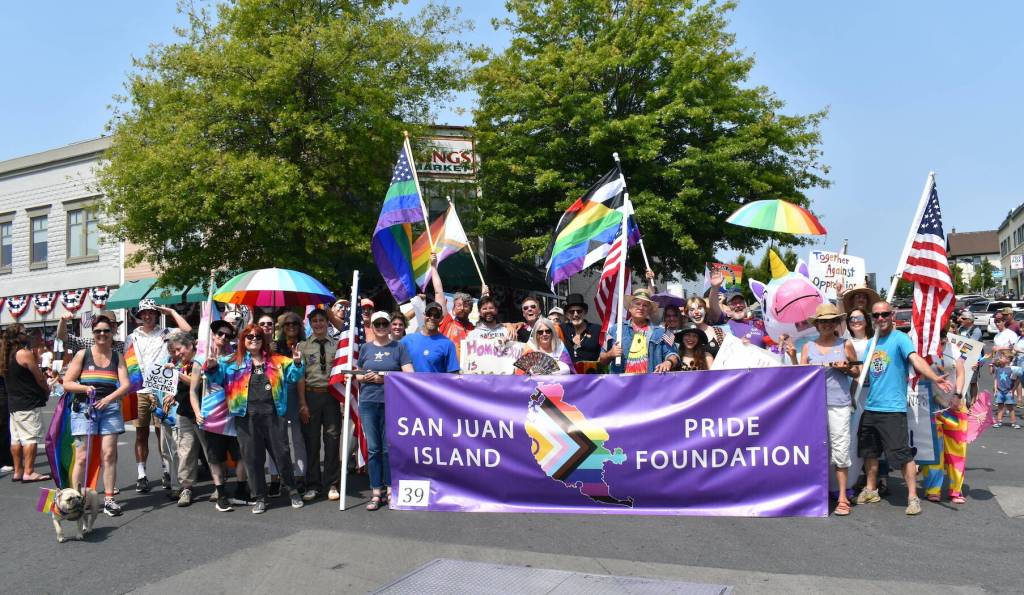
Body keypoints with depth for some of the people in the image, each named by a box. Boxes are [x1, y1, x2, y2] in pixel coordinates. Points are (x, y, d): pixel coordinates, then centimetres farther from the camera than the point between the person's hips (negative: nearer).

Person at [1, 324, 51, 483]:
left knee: (16, 438, 11)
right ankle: (29, 472, -8)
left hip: (13, 402, 9)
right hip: (28, 403, -9)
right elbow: (39, 377, -10)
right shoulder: (24, 353, -14)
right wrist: (47, 389, 8)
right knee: (31, 437, -7)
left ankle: (18, 471, 17)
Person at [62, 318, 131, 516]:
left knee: (109, 454, -2)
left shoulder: (117, 357, 10)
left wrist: (108, 398, -18)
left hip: (110, 408, 1)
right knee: (82, 457, -4)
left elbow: (126, 385, -1)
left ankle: (109, 499, 3)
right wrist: (85, 388, -14)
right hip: (84, 408, -1)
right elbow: (67, 383, 4)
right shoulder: (82, 355, 7)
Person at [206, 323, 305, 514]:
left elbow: (292, 376, 13)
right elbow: (218, 375, 5)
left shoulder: (276, 361, 12)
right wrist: (212, 367, -16)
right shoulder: (233, 362, 9)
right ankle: (260, 498, 18)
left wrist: (296, 363, -7)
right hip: (247, 417, 0)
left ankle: (293, 491, 21)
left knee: (282, 454, 4)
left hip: (273, 415, 0)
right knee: (252, 458, 6)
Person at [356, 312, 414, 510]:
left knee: (389, 448, 2)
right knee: (373, 448, 3)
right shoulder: (365, 348, 13)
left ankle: (390, 490, 13)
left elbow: (409, 374, -4)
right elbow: (357, 375, 16)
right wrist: (367, 377, -5)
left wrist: (386, 377, -14)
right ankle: (376, 493, 8)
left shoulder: (399, 347, 4)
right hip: (368, 402, 2)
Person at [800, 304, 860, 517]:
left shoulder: (846, 345, 8)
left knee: (840, 450, -4)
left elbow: (857, 372, 13)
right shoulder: (808, 347, 11)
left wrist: (845, 368, -7)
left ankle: (842, 497, 5)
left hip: (839, 404, -2)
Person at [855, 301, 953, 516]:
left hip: (893, 408, -7)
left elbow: (916, 359, -26)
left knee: (902, 454, -7)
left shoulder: (899, 339, -8)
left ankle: (913, 496, 4)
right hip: (870, 407, 7)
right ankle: (870, 490, 31)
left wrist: (934, 378, -41)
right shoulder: (871, 343, 13)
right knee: (869, 451, 17)